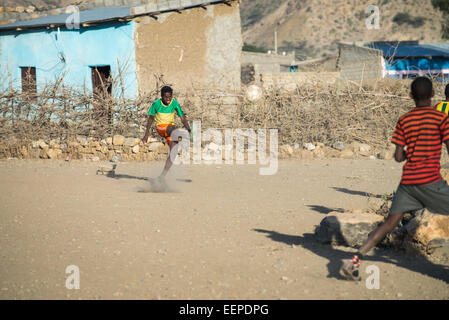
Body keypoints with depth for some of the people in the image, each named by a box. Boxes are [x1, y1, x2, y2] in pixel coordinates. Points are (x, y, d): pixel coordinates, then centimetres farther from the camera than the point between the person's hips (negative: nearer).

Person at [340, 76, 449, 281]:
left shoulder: (404, 121, 7)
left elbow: (399, 157, 5)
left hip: (407, 180, 4)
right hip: (431, 180, -4)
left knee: (390, 223, 7)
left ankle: (355, 260, -4)